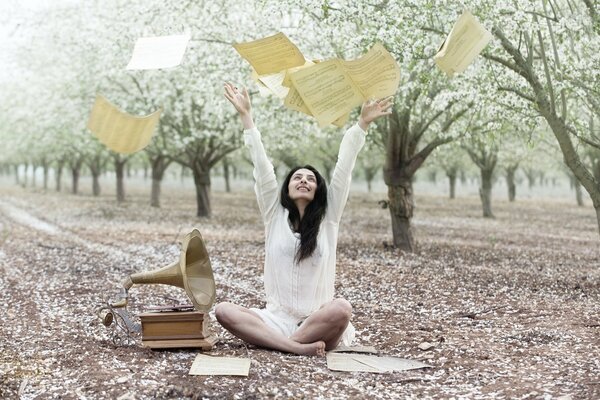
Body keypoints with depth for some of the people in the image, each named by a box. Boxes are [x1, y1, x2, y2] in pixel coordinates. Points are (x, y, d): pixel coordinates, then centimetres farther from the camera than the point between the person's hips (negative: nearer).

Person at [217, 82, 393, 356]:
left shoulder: (328, 217, 7)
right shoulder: (274, 213, 10)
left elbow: (344, 168, 1)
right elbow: (261, 166, 6)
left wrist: (362, 123, -3)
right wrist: (245, 116, 4)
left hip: (318, 321, -2)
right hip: (276, 318, 2)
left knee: (342, 309, -35)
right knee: (223, 311, -24)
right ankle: (297, 347, -33)